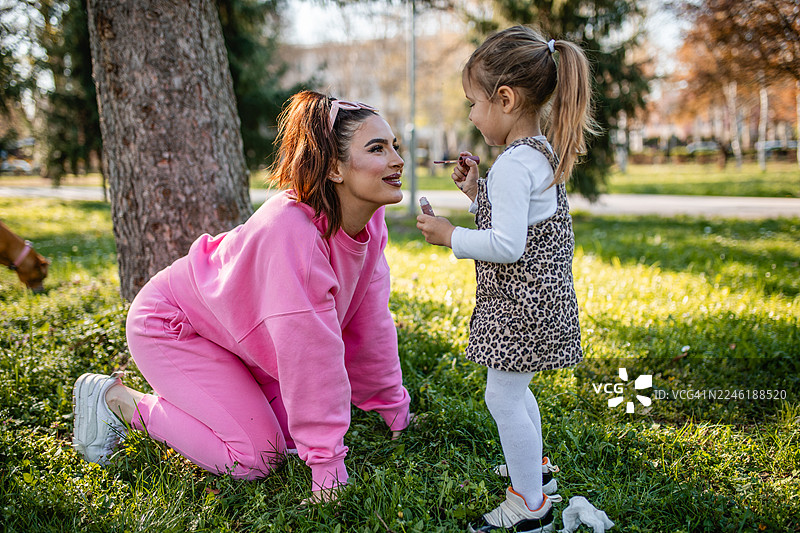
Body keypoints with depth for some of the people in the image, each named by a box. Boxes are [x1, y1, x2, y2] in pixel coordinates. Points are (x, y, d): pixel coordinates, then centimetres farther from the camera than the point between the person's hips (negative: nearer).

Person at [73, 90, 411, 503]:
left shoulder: (370, 221, -12)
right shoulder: (290, 231, -39)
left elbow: (370, 323, -2)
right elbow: (312, 357, -36)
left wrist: (396, 414, 5)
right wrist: (327, 469, -30)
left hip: (237, 329, 8)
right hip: (171, 324, -8)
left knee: (294, 431, 4)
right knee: (257, 456, -12)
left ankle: (188, 398, 23)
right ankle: (117, 399, 3)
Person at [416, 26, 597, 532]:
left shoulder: (513, 164, -23)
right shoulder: (544, 154, 9)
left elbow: (506, 244, -28)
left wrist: (451, 236, -17)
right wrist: (478, 191, 13)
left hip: (523, 305, -11)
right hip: (537, 298, 11)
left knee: (504, 396, 0)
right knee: (514, 392, 25)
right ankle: (535, 467, 44)